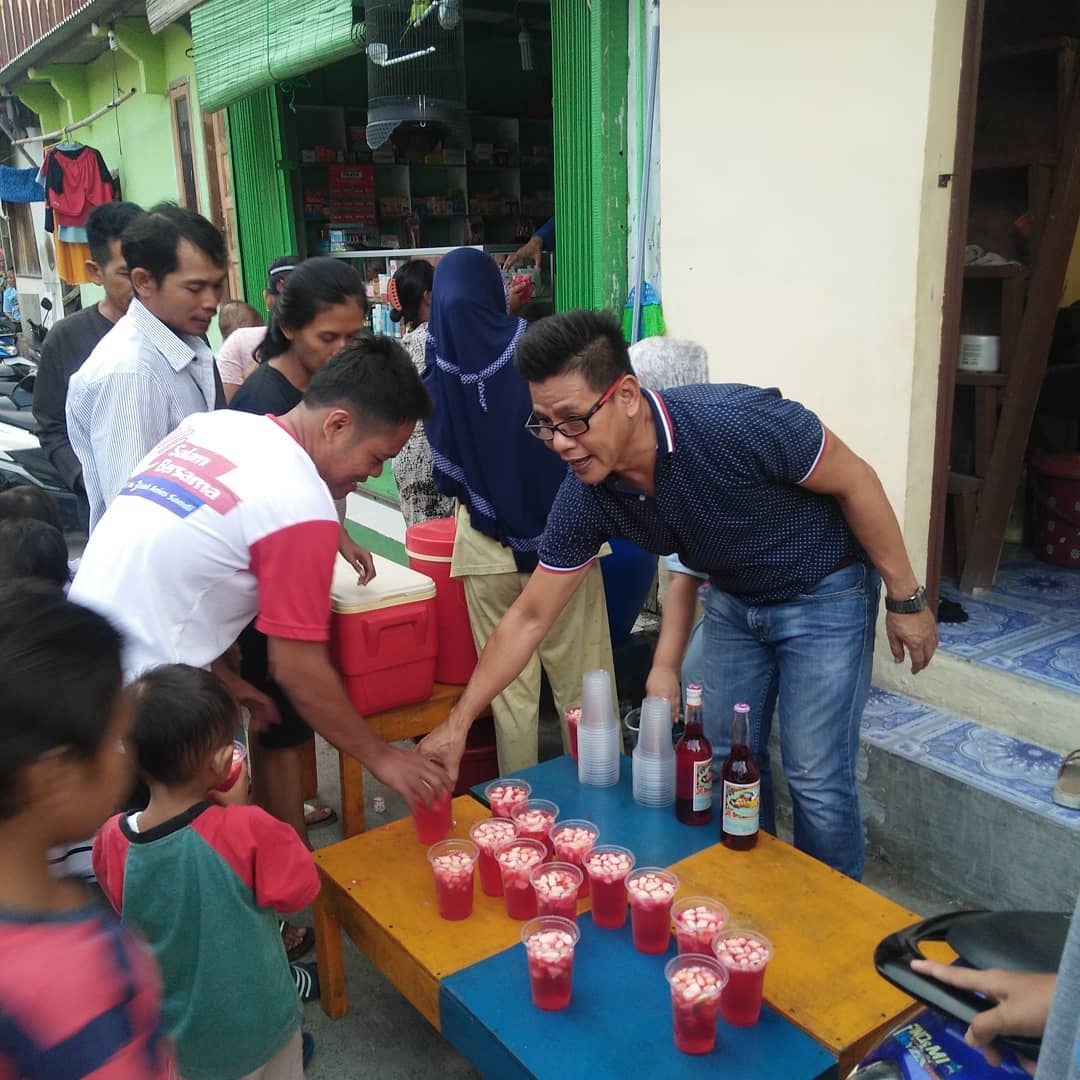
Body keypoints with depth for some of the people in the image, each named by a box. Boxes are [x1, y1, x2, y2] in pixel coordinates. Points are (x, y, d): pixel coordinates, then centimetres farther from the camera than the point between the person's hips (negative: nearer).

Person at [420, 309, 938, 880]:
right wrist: (457, 724, -11)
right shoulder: (584, 501, -19)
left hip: (823, 595, -5)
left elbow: (855, 480, -20)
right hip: (733, 600, 5)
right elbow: (528, 618, -10)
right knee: (729, 762, 11)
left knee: (816, 779, -2)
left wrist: (906, 599, -13)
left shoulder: (736, 421, -36)